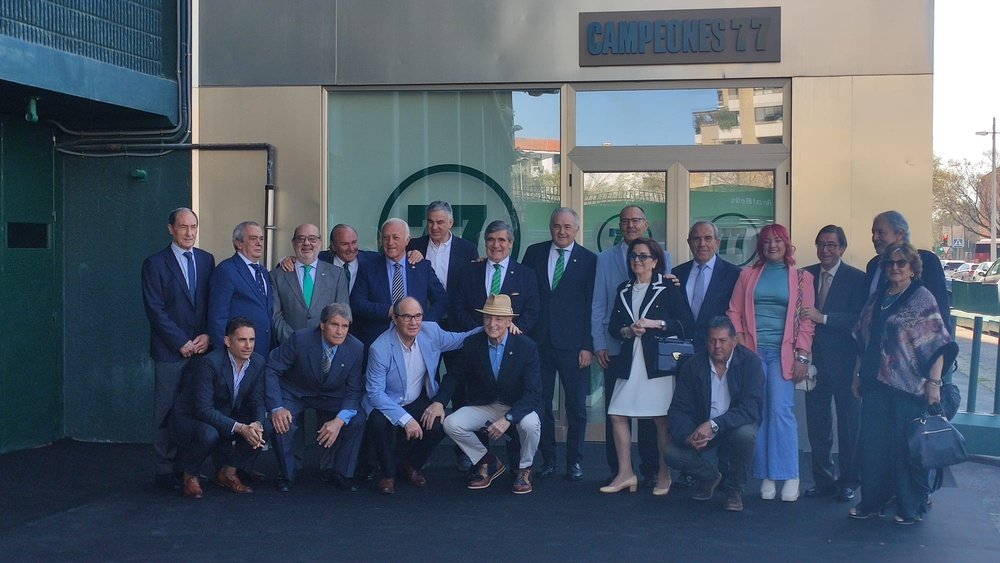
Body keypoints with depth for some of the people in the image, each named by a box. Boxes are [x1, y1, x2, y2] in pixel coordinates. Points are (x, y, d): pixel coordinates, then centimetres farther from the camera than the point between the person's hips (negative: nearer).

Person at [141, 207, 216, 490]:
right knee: (167, 412, 0)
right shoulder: (155, 264, -1)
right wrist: (182, 343, -10)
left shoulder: (207, 260, 12)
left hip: (201, 347, 4)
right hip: (170, 351, -4)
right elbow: (155, 310, -6)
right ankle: (166, 471, 8)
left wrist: (207, 335, -3)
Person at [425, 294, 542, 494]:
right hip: (483, 406, 3)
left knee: (530, 424, -35)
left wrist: (508, 418, -35)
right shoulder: (472, 344, -6)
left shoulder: (526, 347, -16)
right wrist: (438, 402, -15)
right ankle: (488, 463, 5)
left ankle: (524, 469, -2)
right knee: (451, 424, -22)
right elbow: (455, 376, 5)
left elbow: (533, 393, -20)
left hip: (516, 408, -3)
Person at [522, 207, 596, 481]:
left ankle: (574, 461, 17)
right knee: (540, 404, 7)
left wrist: (588, 346, -7)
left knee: (576, 407, 5)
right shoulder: (534, 253, 8)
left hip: (573, 344, -2)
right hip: (538, 341, 2)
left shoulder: (589, 260, 1)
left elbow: (592, 306, -1)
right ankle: (548, 459, 18)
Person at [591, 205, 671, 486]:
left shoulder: (662, 257, 7)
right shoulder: (605, 258, 8)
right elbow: (598, 305, 6)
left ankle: (651, 470, 13)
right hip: (615, 347, 1)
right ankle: (617, 471, 12)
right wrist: (599, 344, 0)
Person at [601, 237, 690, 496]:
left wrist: (654, 323, -13)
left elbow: (683, 326, -3)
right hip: (629, 362, 5)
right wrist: (627, 331, -6)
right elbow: (612, 326, 14)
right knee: (618, 415, -1)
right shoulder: (624, 290, 17)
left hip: (658, 361, -5)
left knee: (662, 418, -3)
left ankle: (664, 475, 10)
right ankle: (625, 474, 8)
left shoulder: (668, 289, 2)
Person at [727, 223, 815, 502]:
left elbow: (806, 320, 3)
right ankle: (766, 476, 6)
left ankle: (790, 476, -1)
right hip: (752, 351, 2)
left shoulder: (801, 278, 8)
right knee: (758, 413, 0)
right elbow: (734, 312, 10)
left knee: (780, 411, -10)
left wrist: (802, 356, -5)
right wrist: (739, 345, -2)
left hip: (783, 353, -2)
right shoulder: (748, 275, 13)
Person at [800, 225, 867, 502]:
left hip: (844, 362, -3)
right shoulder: (805, 275, 7)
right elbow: (799, 313, 6)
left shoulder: (857, 279, -4)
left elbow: (859, 319, -14)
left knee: (849, 424, 6)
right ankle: (824, 480, 20)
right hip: (816, 360, 4)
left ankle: (848, 482, 17)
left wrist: (823, 318, -22)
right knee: (817, 424, 9)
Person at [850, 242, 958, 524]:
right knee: (872, 444, 8)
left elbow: (938, 344, -9)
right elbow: (863, 341, 18)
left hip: (908, 387, -5)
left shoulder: (922, 299, -4)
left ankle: (912, 508, 14)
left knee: (907, 446, 1)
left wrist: (934, 382, -15)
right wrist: (859, 376, 16)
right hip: (875, 385, 6)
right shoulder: (876, 299, 13)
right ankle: (872, 502, 19)